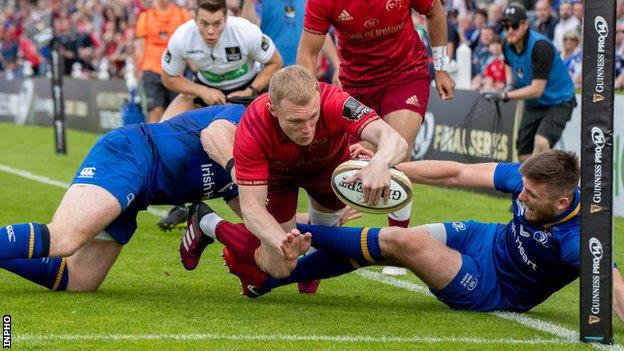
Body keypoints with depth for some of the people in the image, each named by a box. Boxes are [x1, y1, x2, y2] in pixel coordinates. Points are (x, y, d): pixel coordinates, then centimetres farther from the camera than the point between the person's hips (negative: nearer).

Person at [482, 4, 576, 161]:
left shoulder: (541, 47, -29)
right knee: (524, 155, 7)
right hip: (533, 105, 8)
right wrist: (509, 84, 1)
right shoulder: (508, 45, -5)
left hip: (558, 102, -8)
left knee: (541, 142, -32)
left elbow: (536, 89, -30)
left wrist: (505, 95, -28)